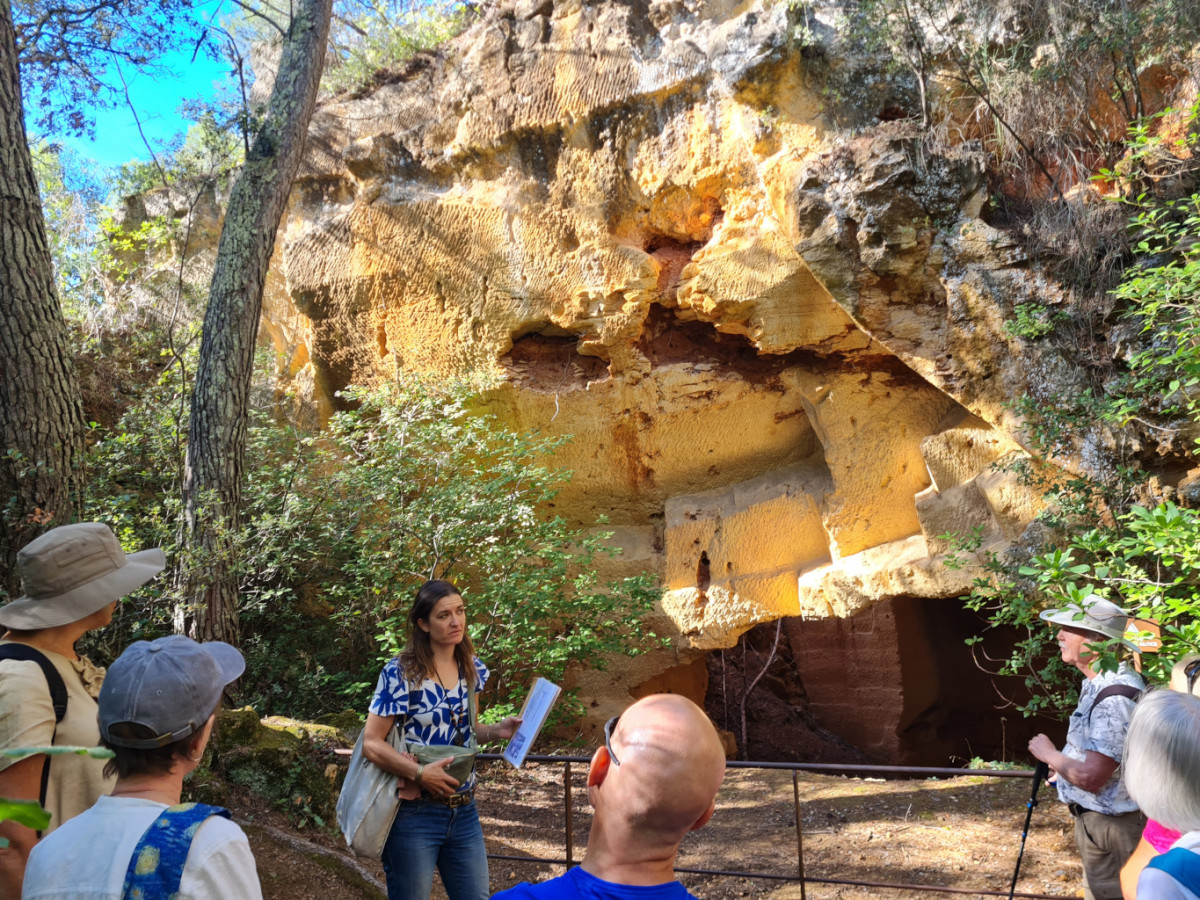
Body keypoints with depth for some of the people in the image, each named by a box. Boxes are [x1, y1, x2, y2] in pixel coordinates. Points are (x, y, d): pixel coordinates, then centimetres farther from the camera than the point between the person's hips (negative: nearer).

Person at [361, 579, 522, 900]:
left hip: (464, 811, 6)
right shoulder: (400, 673, -15)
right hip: (414, 813, -5)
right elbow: (371, 744, -14)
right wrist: (420, 773, -24)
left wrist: (498, 730, -1)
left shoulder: (473, 669, 4)